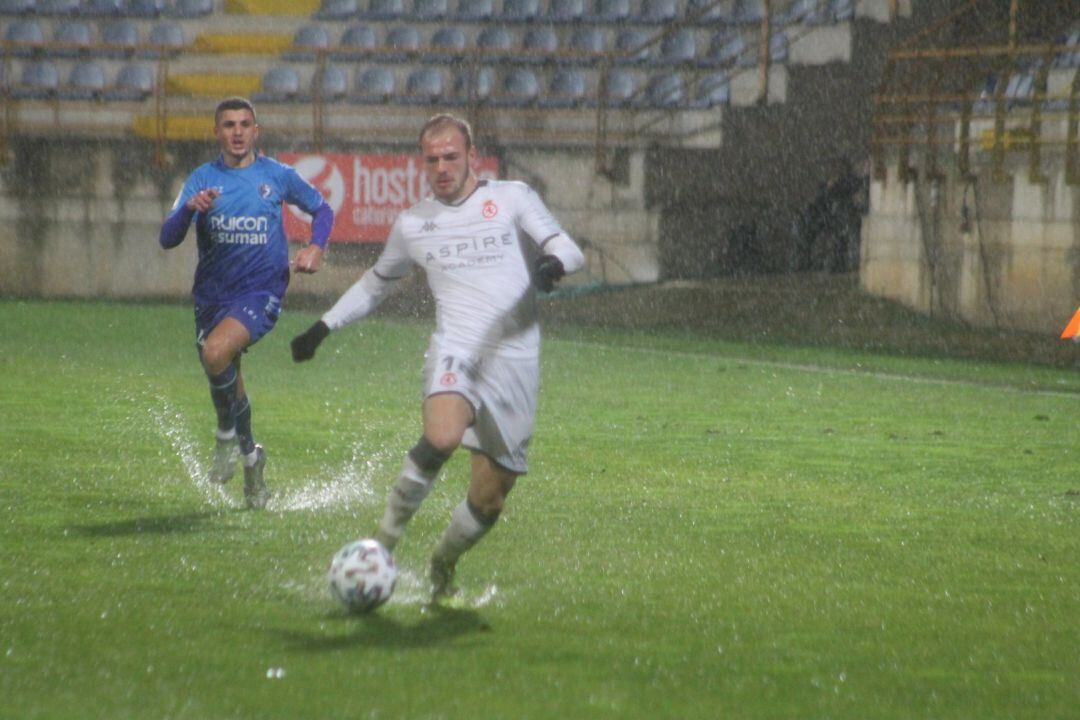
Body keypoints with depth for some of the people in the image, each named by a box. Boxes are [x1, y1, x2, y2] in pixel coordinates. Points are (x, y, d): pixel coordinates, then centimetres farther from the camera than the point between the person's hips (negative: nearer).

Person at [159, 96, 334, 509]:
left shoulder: (277, 176, 1)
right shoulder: (203, 179, 1)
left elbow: (321, 209, 17)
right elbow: (167, 239, -8)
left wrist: (315, 248, -2)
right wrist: (190, 209, -28)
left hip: (260, 292, -3)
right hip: (212, 295, 3)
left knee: (216, 352, -29)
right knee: (227, 384, 10)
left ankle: (228, 434, -6)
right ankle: (250, 455, 34)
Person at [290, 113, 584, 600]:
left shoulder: (512, 198, 9)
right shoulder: (412, 224, 16)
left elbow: (569, 250, 2)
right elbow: (375, 284, 31)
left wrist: (553, 262, -22)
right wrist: (324, 327, 24)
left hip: (514, 365, 0)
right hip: (455, 353, 0)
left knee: (488, 499, 0)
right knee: (442, 437, -34)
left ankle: (443, 565, 30)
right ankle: (386, 538, -17)